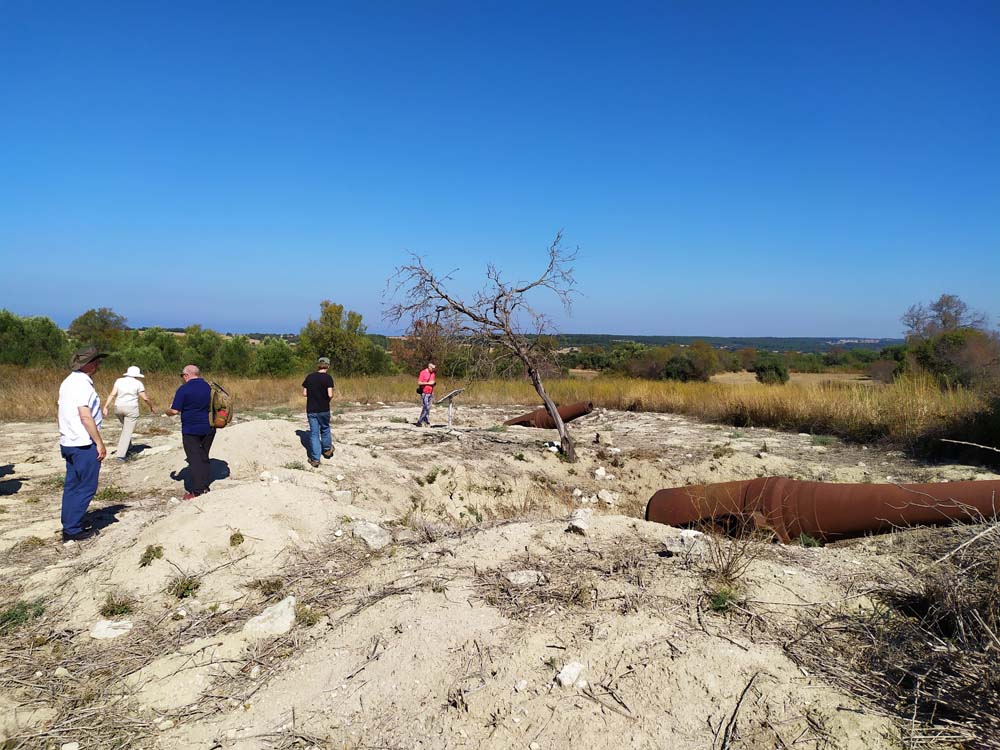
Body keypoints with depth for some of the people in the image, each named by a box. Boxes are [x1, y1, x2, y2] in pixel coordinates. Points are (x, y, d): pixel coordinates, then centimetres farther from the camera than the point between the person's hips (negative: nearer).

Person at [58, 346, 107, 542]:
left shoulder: (69, 381, 13)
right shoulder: (82, 383, -17)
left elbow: (66, 413, 16)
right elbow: (86, 417, -21)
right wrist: (100, 443, -16)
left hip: (68, 443, 10)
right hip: (84, 445, -9)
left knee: (71, 486, 14)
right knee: (86, 487, -1)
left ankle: (69, 527, 20)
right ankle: (72, 530, 3)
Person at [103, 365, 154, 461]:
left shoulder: (119, 381, 6)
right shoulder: (138, 383, -4)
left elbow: (112, 394, -2)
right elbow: (145, 398, -3)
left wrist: (106, 407, -3)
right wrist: (151, 406, 13)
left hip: (119, 408, 4)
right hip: (131, 408, -4)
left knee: (125, 427, 27)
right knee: (127, 432, -1)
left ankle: (125, 450, 25)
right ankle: (121, 455, -7)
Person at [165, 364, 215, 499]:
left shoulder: (184, 389, -12)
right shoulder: (209, 387, 5)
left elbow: (175, 411, -13)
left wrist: (168, 412, 8)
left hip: (191, 430, -5)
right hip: (208, 429, 5)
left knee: (194, 459, -1)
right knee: (204, 458, 15)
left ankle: (197, 491, -1)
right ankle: (205, 487, 18)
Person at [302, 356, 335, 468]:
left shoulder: (309, 377, 1)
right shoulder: (328, 377, -11)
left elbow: (304, 393, 2)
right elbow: (330, 395, -19)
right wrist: (331, 397, 3)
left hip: (311, 410, 2)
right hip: (323, 409, -2)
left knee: (314, 433, 7)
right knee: (325, 429, 21)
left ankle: (315, 459, 7)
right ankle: (327, 449, 38)